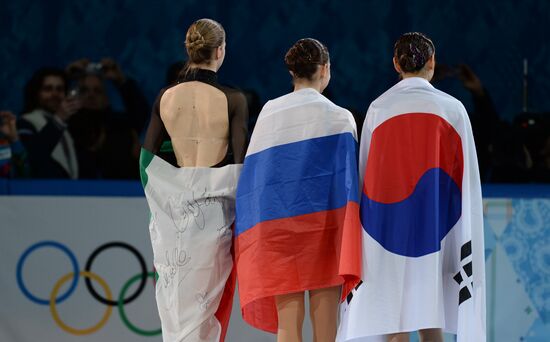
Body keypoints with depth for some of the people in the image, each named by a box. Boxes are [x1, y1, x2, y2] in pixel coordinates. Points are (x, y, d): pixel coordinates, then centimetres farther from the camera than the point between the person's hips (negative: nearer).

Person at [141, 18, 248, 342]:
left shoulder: (166, 97, 1)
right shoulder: (232, 100, -9)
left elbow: (147, 157, 4)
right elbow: (240, 162, -9)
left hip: (171, 205, 3)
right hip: (213, 205, -3)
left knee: (174, 293, 13)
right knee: (204, 295, 1)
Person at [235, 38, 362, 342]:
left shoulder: (269, 112, 6)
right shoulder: (340, 118, -1)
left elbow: (252, 173, 8)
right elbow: (348, 178, -5)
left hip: (274, 222, 2)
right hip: (324, 223, -2)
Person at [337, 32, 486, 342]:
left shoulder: (378, 109, 0)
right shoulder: (452, 109, -1)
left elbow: (365, 173, 3)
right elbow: (467, 177, -1)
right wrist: (466, 235, 6)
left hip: (387, 225, 0)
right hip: (436, 227, 0)